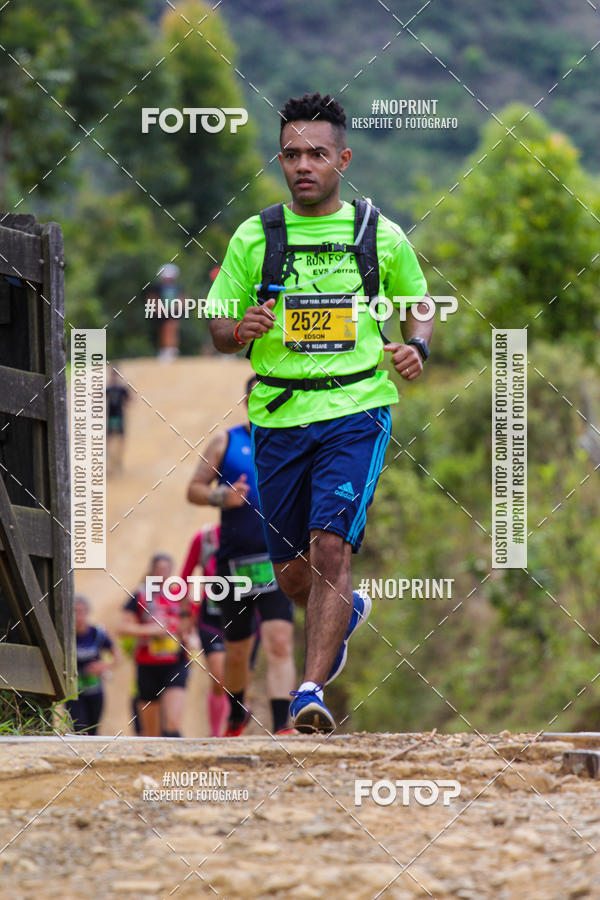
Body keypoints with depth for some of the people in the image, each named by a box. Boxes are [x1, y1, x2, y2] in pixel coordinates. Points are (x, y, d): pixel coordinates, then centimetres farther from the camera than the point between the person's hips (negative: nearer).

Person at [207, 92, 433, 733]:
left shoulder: (380, 234, 4)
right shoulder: (253, 237, 5)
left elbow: (418, 304, 17)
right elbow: (218, 330, 9)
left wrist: (415, 346, -5)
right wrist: (241, 329, -15)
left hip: (356, 410, -2)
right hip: (278, 415, 2)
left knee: (330, 546, -19)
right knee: (291, 570, 9)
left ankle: (311, 690, -20)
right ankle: (344, 613, 43)